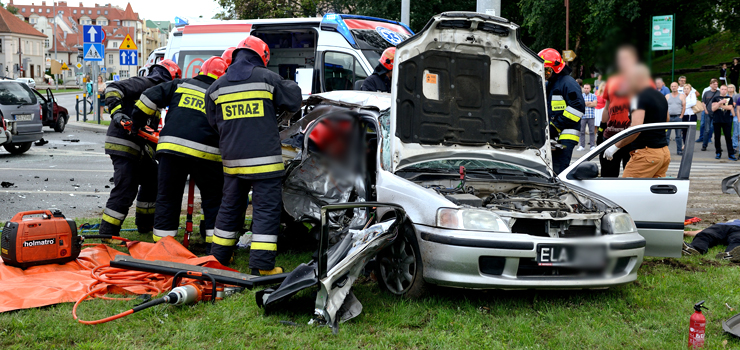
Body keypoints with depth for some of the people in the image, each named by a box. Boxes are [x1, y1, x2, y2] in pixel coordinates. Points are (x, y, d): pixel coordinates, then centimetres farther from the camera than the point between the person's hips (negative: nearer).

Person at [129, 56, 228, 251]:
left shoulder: (180, 85, 14)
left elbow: (150, 98, 10)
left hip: (171, 147, 2)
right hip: (205, 154, -1)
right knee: (213, 200, 11)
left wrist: (137, 122, 21)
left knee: (167, 198, 12)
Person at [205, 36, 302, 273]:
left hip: (232, 159, 5)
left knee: (230, 206, 18)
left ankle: (218, 257, 26)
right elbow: (294, 102, 5)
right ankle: (262, 264, -4)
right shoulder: (268, 78, -4)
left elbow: (214, 122, 17)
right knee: (266, 209, -1)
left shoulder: (217, 86, 10)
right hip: (264, 158, -5)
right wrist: (291, 85, 24)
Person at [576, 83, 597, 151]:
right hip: (582, 115, 0)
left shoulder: (593, 96, 10)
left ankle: (592, 145, 4)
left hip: (591, 116, 0)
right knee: (582, 131, 0)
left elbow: (594, 104, -4)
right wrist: (589, 103, -6)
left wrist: (585, 103, -6)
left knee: (592, 131, -1)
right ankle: (581, 146, 5)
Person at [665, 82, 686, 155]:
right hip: (669, 117, 1)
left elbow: (684, 107, 3)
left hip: (678, 117, -1)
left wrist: (681, 116, -5)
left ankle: (679, 150, 6)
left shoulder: (681, 96, 8)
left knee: (679, 135, 1)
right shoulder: (667, 96, 12)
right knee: (666, 134, -1)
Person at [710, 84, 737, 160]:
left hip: (727, 121, 0)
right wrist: (720, 102, -13)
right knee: (717, 137, 3)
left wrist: (720, 105, -8)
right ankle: (718, 153, 13)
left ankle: (731, 154, -1)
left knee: (728, 137, -2)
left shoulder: (729, 98, 11)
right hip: (717, 120, 0)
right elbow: (713, 108, -2)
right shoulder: (715, 98, 10)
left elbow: (730, 107, -4)